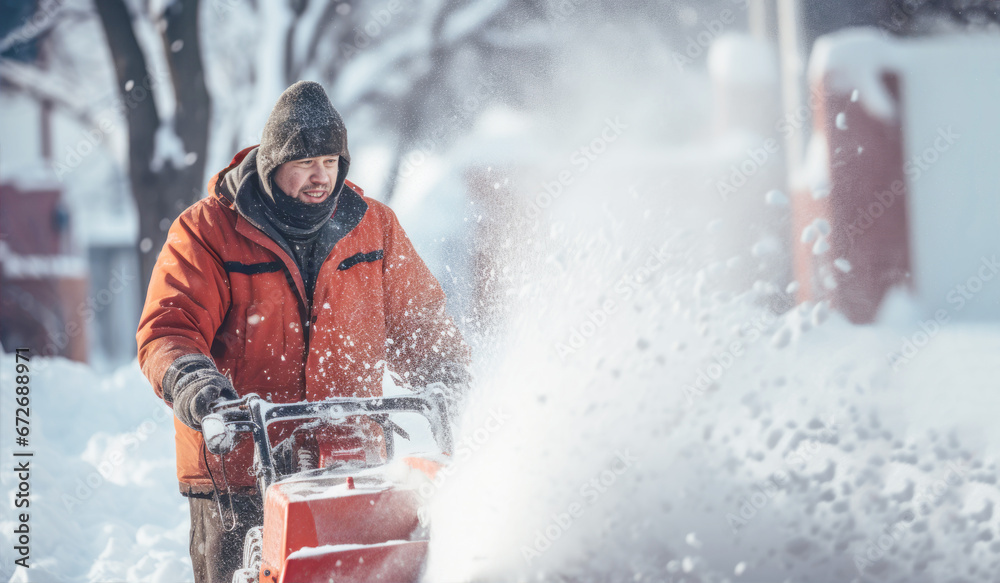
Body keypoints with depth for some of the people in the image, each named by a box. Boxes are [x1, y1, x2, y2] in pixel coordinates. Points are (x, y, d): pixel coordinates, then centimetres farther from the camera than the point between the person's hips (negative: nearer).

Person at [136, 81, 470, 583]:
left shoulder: (374, 227, 11)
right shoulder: (207, 231, -1)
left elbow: (416, 318, 17)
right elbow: (167, 329, -8)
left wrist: (450, 383, -1)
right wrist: (192, 382, -29)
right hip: (236, 467, -2)